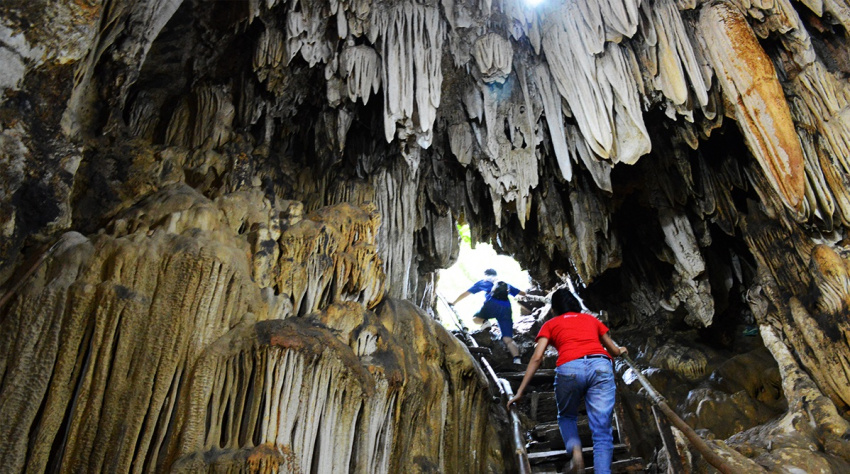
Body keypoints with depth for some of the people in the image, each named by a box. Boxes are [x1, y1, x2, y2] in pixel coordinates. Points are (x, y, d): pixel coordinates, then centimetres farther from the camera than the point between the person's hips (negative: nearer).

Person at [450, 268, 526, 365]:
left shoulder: (482, 282, 31)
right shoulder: (506, 285, 35)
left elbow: (466, 293, 36)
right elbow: (523, 293, 30)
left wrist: (453, 303, 47)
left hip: (492, 304, -2)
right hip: (506, 309, 2)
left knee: (475, 319, 22)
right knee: (508, 339, -2)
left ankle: (485, 322, -11)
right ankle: (517, 359, -25)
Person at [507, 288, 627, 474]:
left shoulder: (550, 324, 23)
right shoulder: (592, 319, 30)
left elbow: (536, 358, 10)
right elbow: (614, 351, 38)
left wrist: (519, 392, 10)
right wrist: (620, 351, 63)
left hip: (569, 369, -1)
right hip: (601, 367, 1)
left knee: (566, 417, 24)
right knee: (601, 431, 4)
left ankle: (575, 448, -4)